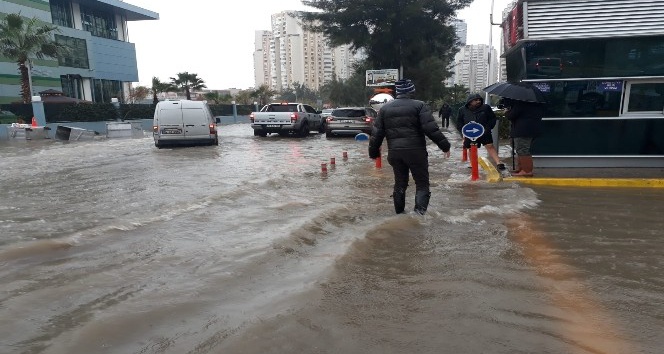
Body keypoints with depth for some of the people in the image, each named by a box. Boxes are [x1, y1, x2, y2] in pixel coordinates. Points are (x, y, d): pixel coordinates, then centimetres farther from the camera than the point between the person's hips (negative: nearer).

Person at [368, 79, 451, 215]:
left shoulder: (385, 108, 11)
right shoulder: (419, 105, -3)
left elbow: (377, 133, 10)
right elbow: (431, 129, -11)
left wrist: (374, 152, 18)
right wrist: (445, 146, -5)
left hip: (394, 152, 4)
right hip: (416, 151, -4)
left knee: (400, 183, 17)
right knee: (422, 183, 5)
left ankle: (399, 213, 24)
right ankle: (420, 210, -12)